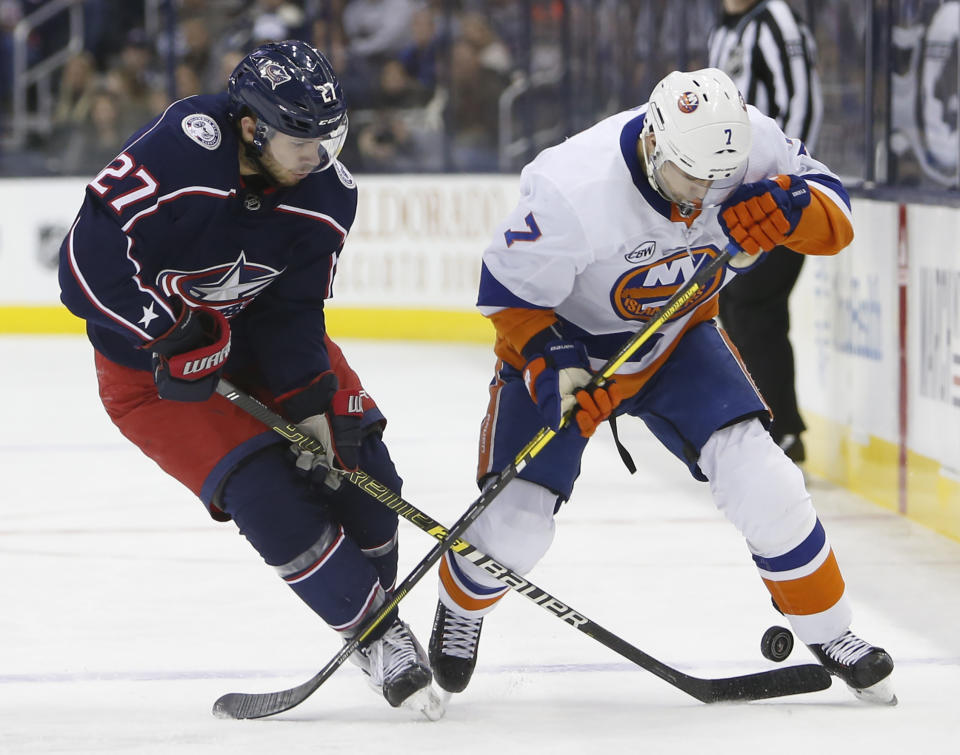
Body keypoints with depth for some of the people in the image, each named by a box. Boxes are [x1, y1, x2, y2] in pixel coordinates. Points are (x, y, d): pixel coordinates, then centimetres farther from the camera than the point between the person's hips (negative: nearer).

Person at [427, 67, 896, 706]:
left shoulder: (751, 145, -25)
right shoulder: (573, 190, -35)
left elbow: (835, 221, -13)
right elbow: (510, 292, -21)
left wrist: (789, 210, -35)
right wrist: (552, 367, -35)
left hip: (678, 341, 3)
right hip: (564, 340, -3)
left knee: (761, 481, -15)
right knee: (514, 528, -9)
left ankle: (829, 633, 6)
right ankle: (462, 607, 28)